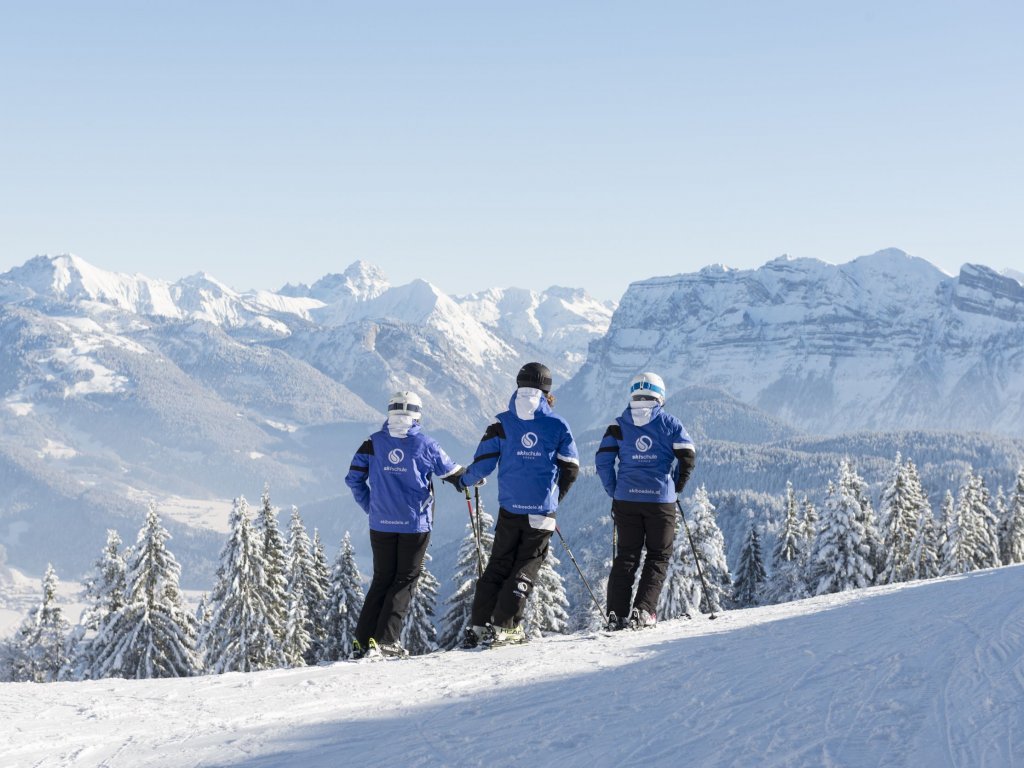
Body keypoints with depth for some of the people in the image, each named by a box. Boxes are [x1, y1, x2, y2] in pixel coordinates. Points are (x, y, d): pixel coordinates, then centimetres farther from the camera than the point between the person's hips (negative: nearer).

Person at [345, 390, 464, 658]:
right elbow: (453, 474, 5)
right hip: (415, 524, -3)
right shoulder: (425, 445, -5)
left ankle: (362, 640, 7)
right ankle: (385, 640, -6)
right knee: (405, 580, 5)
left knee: (382, 579, 13)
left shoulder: (372, 443, 1)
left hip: (381, 524, 3)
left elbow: (354, 478, 2)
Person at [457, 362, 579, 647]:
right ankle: (506, 626, -2)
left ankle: (479, 625, 7)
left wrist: (465, 480, 19)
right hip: (541, 512, -1)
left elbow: (482, 465, -3)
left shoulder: (502, 425, -3)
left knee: (498, 566, 11)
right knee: (525, 568, 6)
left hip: (510, 509, 1)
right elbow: (570, 468, 4)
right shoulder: (558, 426, -1)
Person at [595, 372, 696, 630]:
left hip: (626, 499, 2)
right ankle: (643, 611, -5)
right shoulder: (669, 423, 2)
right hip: (661, 500, -2)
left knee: (626, 556, 10)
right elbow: (688, 456, -5)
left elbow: (603, 461, 0)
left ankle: (617, 613, 1)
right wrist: (675, 488, 9)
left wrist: (615, 492, 10)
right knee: (658, 557, 7)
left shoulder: (619, 425, 6)